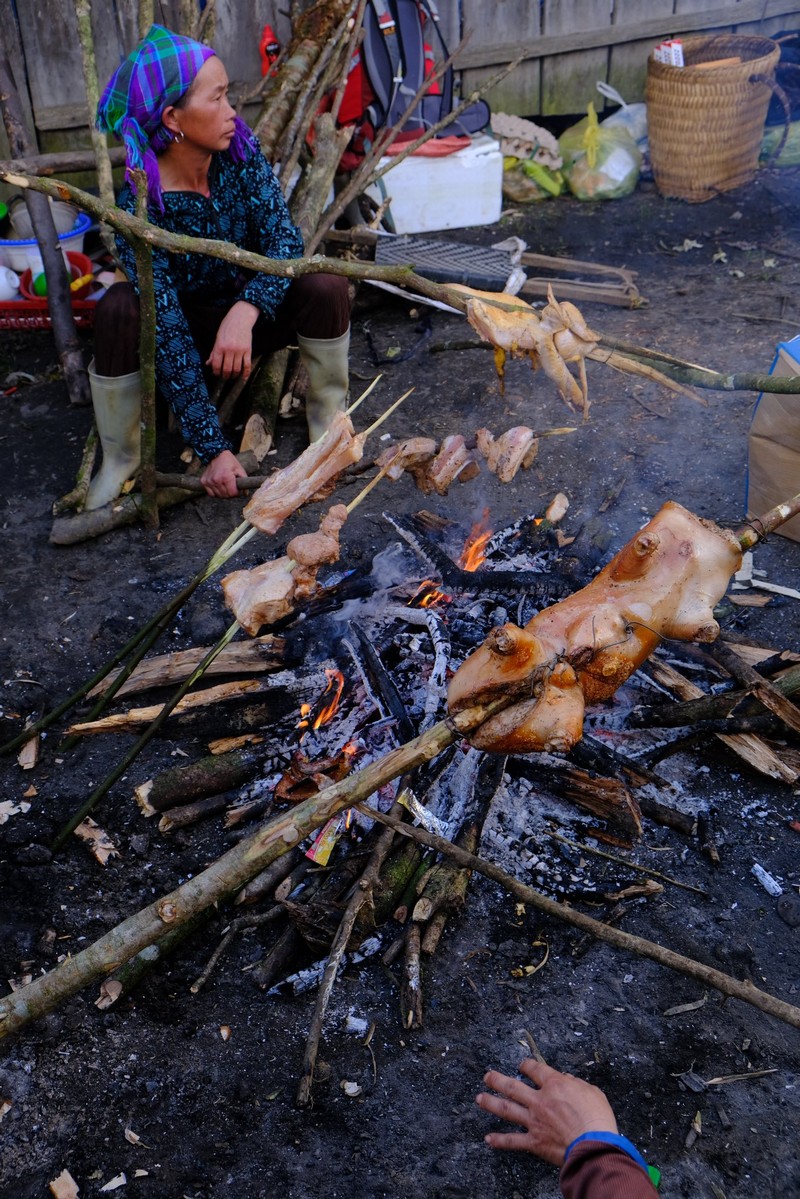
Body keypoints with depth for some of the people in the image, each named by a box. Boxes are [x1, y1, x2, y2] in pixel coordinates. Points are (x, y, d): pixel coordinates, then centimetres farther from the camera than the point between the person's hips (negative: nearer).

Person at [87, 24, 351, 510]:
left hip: (254, 313, 3)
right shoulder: (140, 205, -26)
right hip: (194, 327, -2)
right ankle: (120, 460, -13)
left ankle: (329, 423, -6)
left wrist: (245, 310, -46)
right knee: (119, 309, -33)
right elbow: (168, 334, -31)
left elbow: (284, 238, -24)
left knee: (325, 285, -28)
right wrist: (213, 447, -36)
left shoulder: (240, 150, -16)